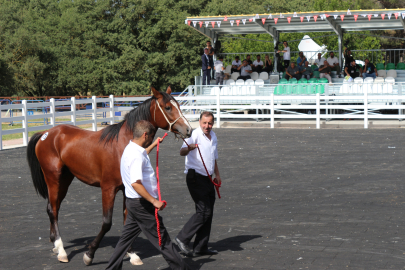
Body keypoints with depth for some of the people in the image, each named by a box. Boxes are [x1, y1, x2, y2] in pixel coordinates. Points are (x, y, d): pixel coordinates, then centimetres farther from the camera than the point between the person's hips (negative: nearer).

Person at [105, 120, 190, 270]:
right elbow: (136, 183, -31)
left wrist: (153, 145, 44)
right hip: (141, 204, -10)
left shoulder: (131, 149, 10)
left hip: (133, 202, 10)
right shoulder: (136, 155, -22)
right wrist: (154, 201, -29)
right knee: (162, 239, -1)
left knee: (127, 237, 15)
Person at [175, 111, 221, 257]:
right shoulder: (195, 135, -13)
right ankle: (182, 238, -3)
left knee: (208, 212, 9)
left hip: (207, 178, 8)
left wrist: (217, 175, 27)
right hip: (195, 177, -8)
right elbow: (182, 152, -29)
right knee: (204, 211, -13)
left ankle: (201, 246, 16)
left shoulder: (213, 136, 13)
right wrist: (188, 148, -50)